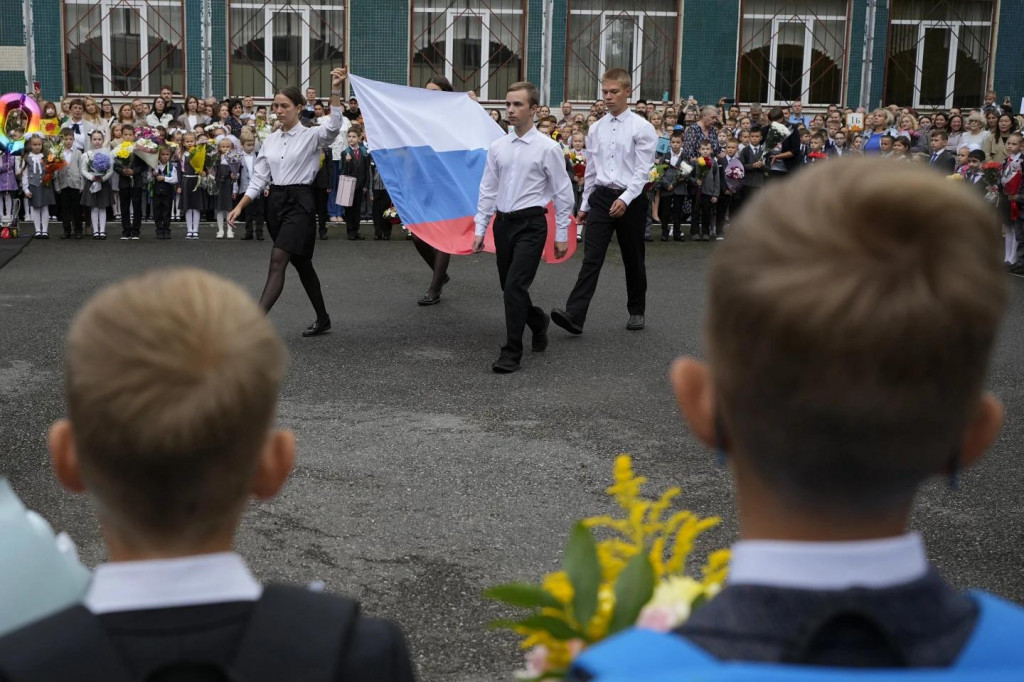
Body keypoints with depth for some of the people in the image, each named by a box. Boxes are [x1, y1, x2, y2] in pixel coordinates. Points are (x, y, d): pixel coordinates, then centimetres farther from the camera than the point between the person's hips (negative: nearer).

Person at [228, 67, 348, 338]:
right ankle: (322, 319, 28)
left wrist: (335, 90, -36)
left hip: (299, 202, -6)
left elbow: (334, 126, -26)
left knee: (277, 260, -19)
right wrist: (240, 206, 1)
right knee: (301, 264, 15)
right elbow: (258, 178, 11)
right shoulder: (270, 140, 11)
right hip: (275, 202, 7)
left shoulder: (311, 135, -4)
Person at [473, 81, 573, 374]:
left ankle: (512, 353, -3)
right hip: (503, 222, 5)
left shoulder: (547, 148, -7)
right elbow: (488, 190, 10)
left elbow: (563, 192, -3)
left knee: (515, 287, -13)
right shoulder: (497, 147, 6)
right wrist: (480, 230, 7)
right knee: (509, 287, 14)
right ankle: (537, 321, 43)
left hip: (531, 223, -5)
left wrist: (562, 234, -4)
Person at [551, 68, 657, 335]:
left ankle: (636, 311, 26)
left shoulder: (641, 128, -5)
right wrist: (585, 205, 17)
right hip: (600, 196, 3)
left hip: (630, 200, -3)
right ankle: (574, 315, -18)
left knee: (633, 260, 10)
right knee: (591, 258, -8)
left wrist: (625, 199, -23)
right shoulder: (596, 129, 9)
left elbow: (642, 170, -11)